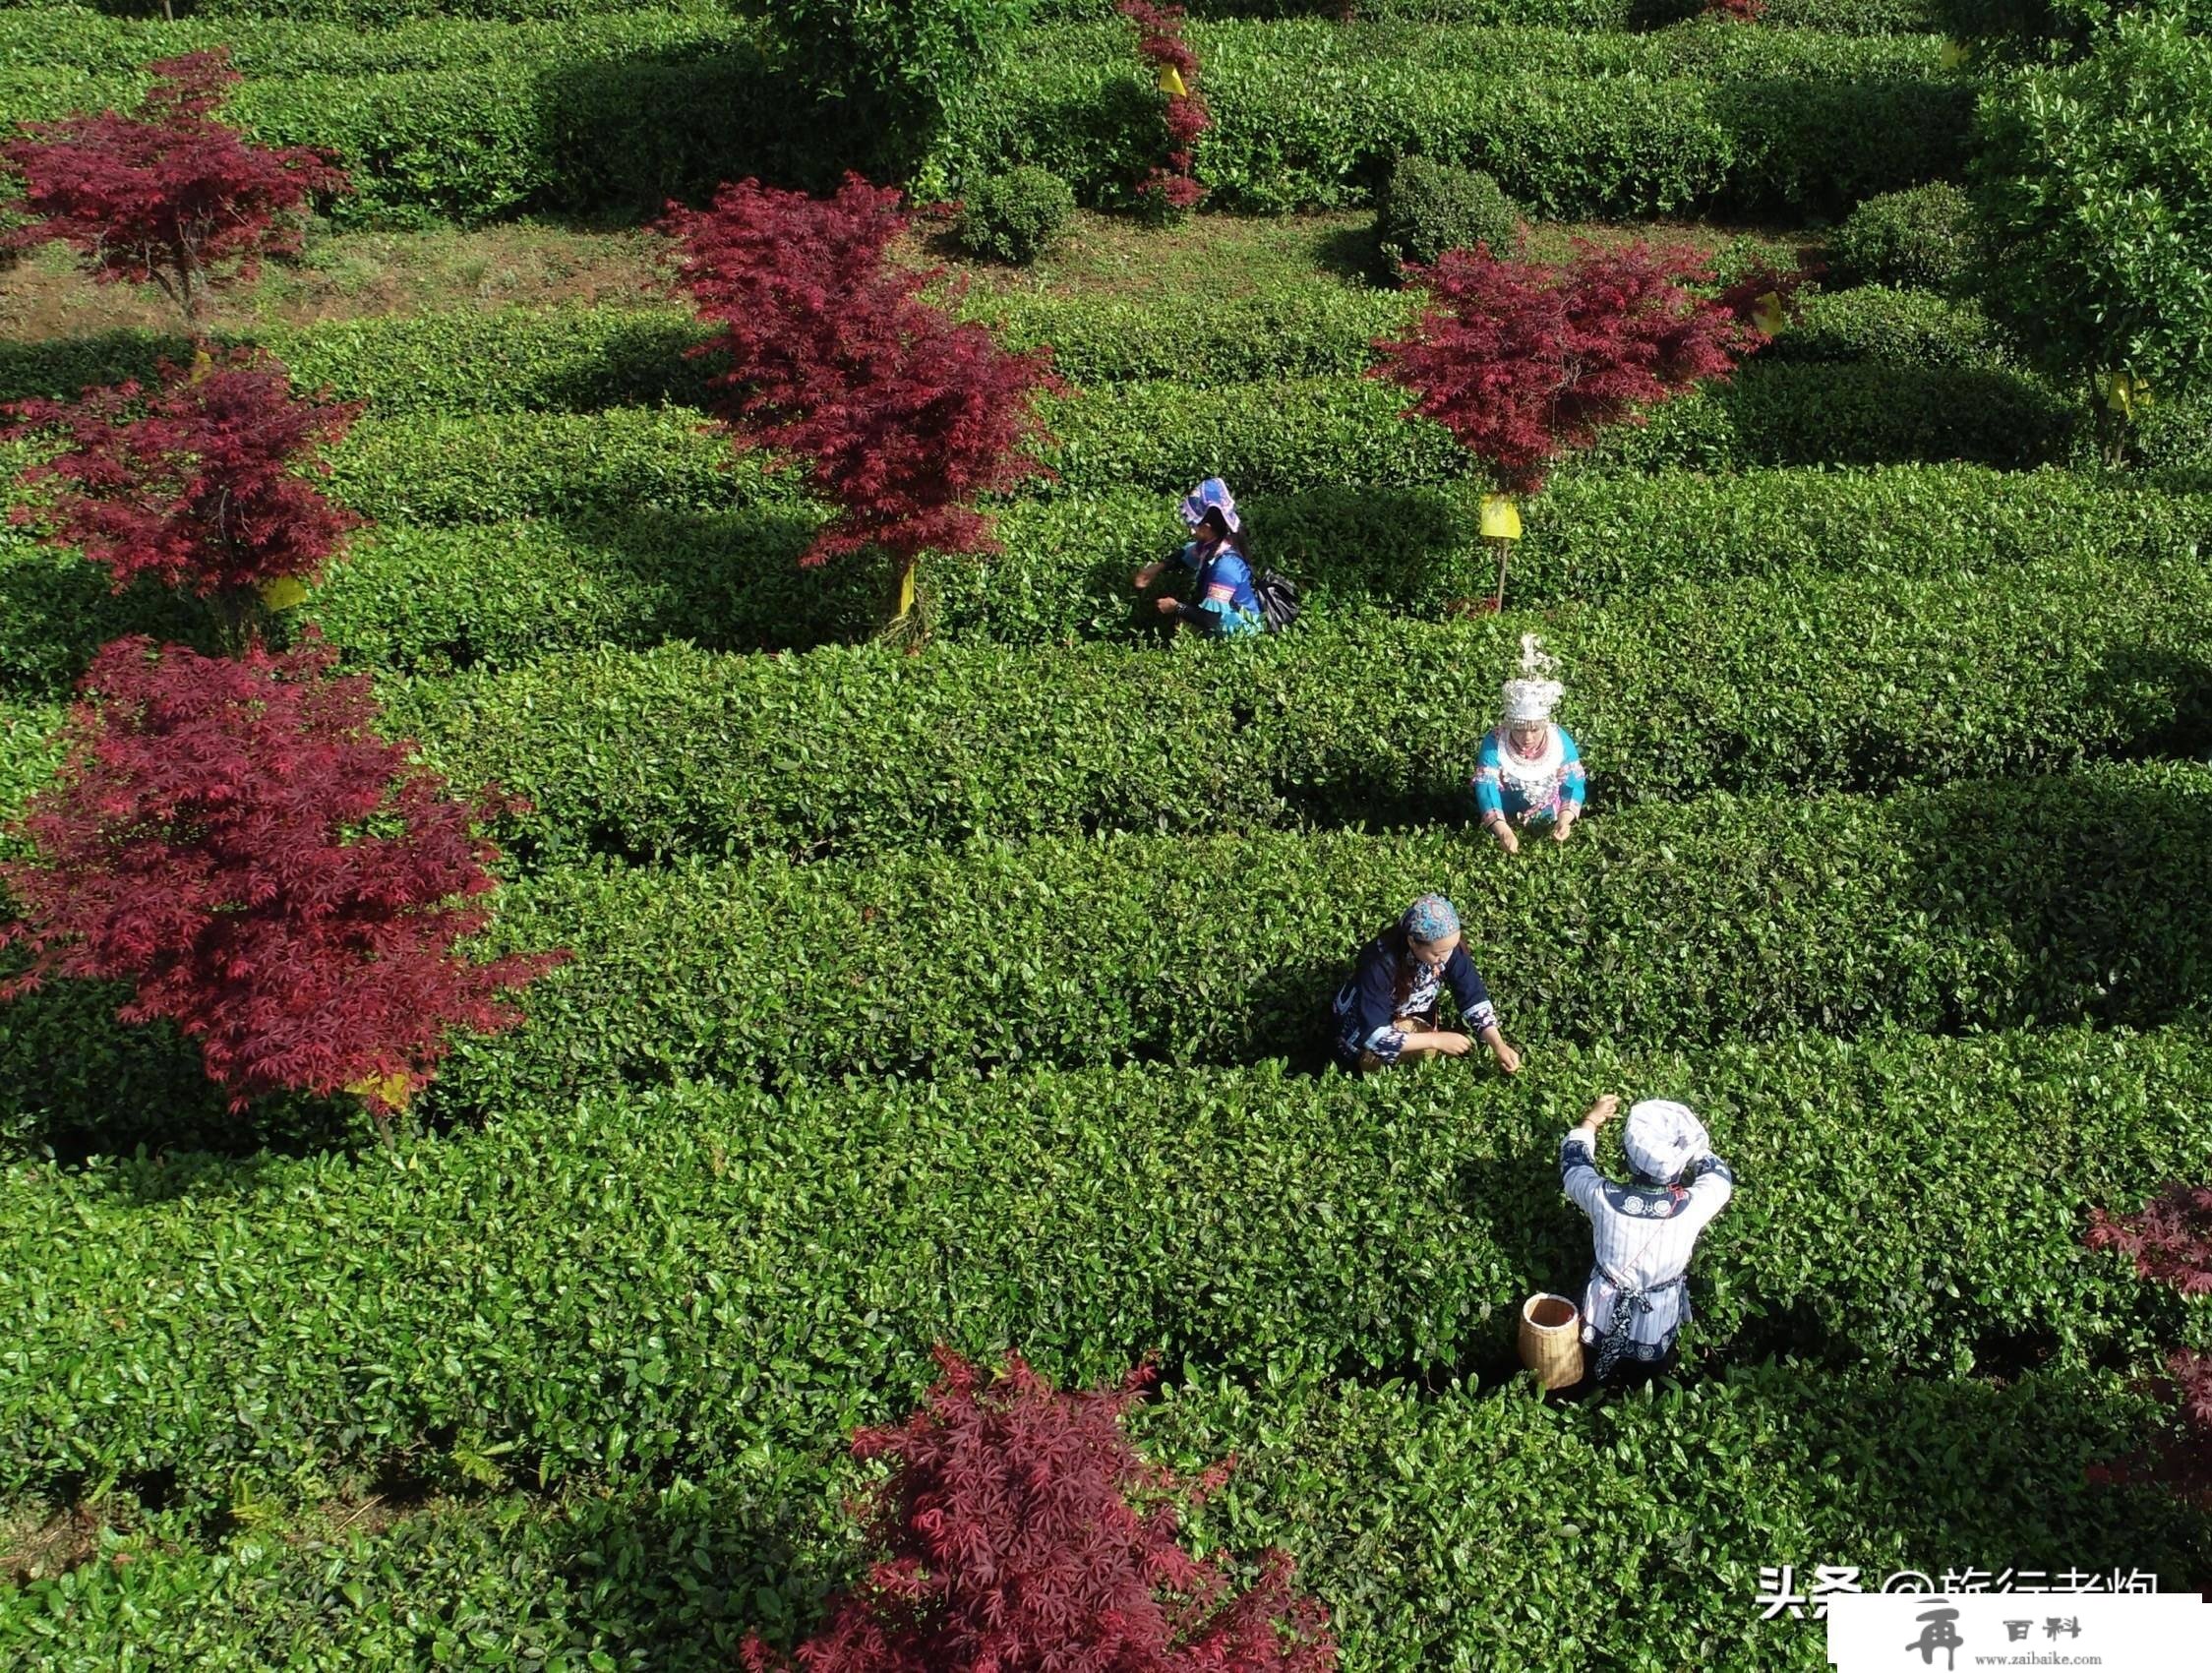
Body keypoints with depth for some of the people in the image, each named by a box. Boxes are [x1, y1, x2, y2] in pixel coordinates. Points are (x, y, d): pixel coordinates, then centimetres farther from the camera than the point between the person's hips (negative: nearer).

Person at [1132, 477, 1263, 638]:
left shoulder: (1225, 566, -34)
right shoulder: (1213, 543, -7)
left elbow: (1210, 619, -35)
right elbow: (1187, 554, 17)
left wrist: (1176, 607, -21)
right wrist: (1159, 567, 4)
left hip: (1237, 628, -9)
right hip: (1227, 614, 9)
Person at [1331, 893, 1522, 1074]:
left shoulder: (1447, 946, -23)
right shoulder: (1380, 964, -37)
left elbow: (1474, 998, -17)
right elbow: (1374, 1035, -36)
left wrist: (1498, 1045, -30)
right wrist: (1436, 1040, -33)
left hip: (1416, 1022, 5)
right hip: (1364, 1035, -5)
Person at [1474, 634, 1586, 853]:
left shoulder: (1561, 741, -8)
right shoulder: (1494, 744, -16)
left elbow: (1574, 785, -9)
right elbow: (1486, 788, -25)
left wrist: (1565, 820, -30)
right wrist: (1502, 830, -42)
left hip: (1549, 828, 2)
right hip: (1507, 827, -2)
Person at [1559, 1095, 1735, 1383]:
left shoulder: (1603, 1198, -33)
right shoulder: (1692, 1207, -34)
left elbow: (1573, 1164, -8)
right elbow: (1719, 1176, -9)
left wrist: (1590, 1122, 5)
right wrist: (1693, 1144, 4)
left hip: (1606, 1316, 1)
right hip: (1657, 1326, 0)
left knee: (1600, 1386, 31)